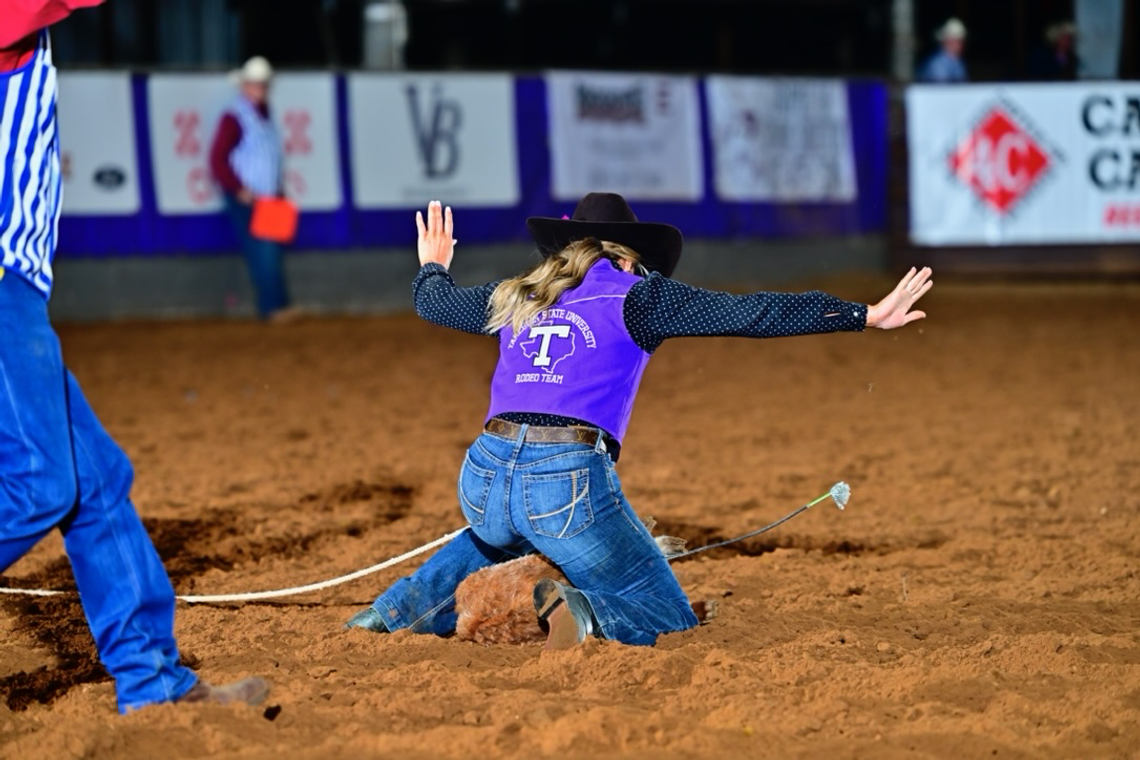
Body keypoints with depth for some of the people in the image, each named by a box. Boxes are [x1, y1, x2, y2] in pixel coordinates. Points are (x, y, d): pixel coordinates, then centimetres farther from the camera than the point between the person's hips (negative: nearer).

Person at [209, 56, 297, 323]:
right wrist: (240, 190, -18)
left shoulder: (264, 115, 15)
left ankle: (277, 305, 12)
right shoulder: (234, 118, -10)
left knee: (272, 251, 8)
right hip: (244, 200, -8)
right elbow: (217, 161, -15)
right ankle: (273, 307, -8)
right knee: (262, 251, -10)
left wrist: (278, 189, 16)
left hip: (267, 198, 8)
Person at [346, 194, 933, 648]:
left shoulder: (515, 298, 21)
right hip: (571, 482, -5)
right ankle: (578, 606, -23)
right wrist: (868, 315, -2)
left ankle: (397, 611, 22)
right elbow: (751, 314, -1)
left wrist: (433, 266, 64)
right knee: (670, 626, 7)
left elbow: (432, 301, 39)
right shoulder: (637, 296, 8)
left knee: (495, 536, 43)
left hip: (483, 478, 6)